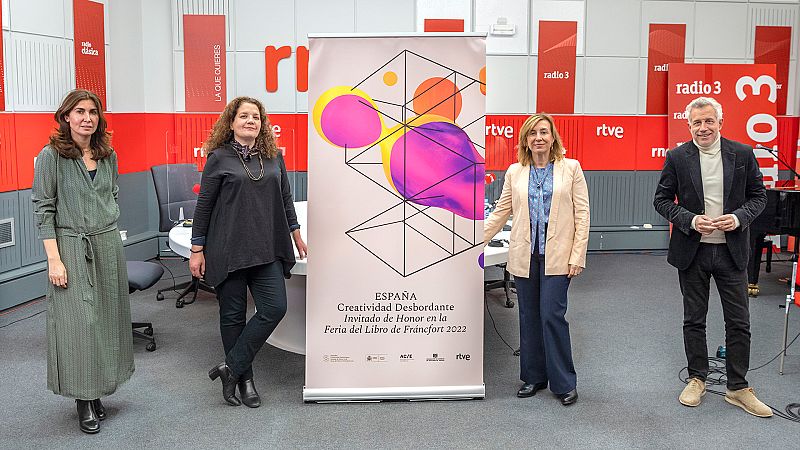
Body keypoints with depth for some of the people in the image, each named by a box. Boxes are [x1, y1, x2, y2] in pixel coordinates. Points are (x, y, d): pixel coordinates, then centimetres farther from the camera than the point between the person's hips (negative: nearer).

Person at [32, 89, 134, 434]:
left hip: (109, 246, 5)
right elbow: (43, 209, -9)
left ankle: (98, 392, 23)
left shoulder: (108, 156, 7)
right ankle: (84, 400, 11)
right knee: (79, 322, -3)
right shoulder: (51, 156, -8)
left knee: (107, 318, 9)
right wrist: (54, 259, -14)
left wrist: (110, 231, 14)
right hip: (72, 248, -5)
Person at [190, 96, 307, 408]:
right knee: (233, 315, 5)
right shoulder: (219, 158, -3)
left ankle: (231, 367, 6)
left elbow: (285, 198, 18)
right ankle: (244, 378, 20)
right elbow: (204, 205, -1)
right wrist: (197, 250, -2)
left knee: (274, 308, -6)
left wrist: (296, 236, 20)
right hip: (228, 250, -4)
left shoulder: (274, 157, 8)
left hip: (267, 250, 4)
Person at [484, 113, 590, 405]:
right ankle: (533, 377, 22)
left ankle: (564, 383, 7)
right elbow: (501, 212, 11)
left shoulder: (571, 168, 1)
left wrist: (577, 256, -8)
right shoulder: (514, 172, 8)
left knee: (552, 315, -7)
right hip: (524, 255, 3)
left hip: (556, 256, -3)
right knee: (529, 317, 9)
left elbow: (582, 214, -1)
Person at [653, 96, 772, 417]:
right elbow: (661, 199, -1)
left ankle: (738, 388, 18)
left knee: (738, 322, 5)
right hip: (691, 250, 0)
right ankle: (697, 379, 26)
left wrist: (739, 217, -15)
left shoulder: (743, 154, 0)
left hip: (732, 250, 1)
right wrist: (690, 220, -16)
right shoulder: (677, 157, -3)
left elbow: (758, 196, 5)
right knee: (694, 319, 11)